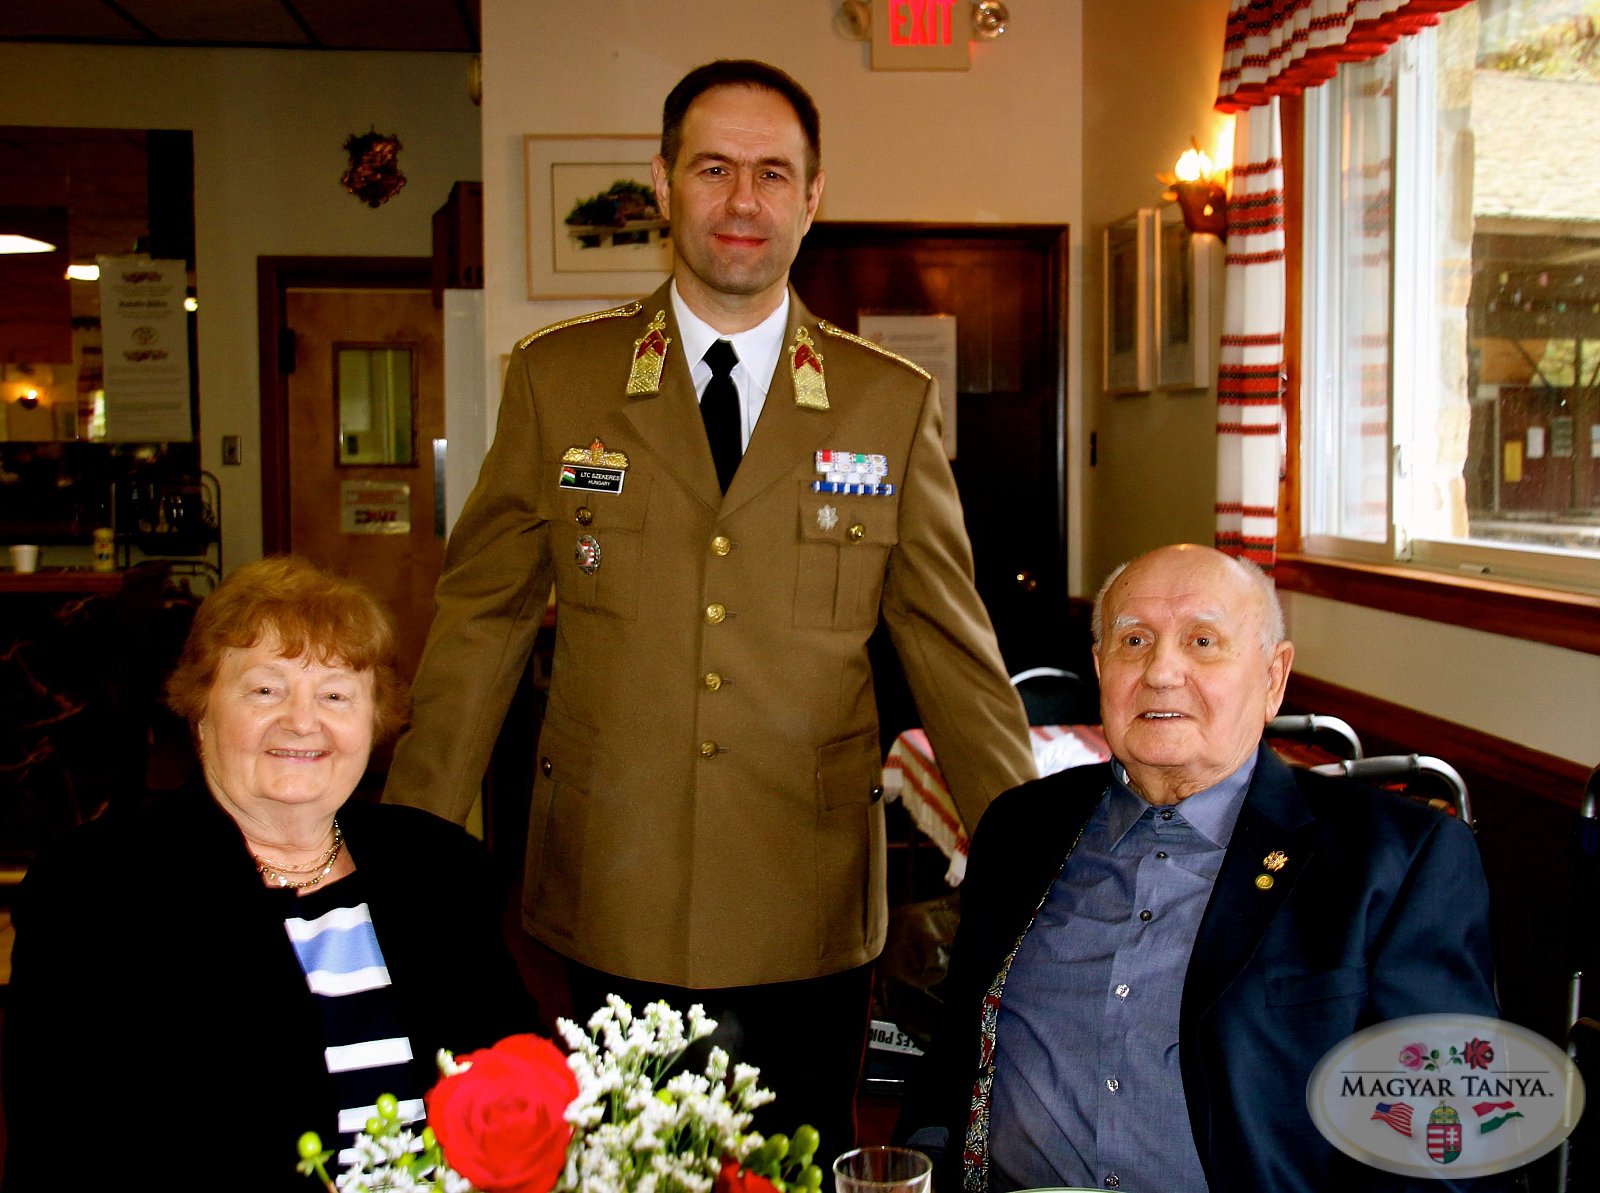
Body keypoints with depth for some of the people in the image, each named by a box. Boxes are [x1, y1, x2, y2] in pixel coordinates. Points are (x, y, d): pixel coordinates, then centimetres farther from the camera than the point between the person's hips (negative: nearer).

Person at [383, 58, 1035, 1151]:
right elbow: (482, 619, 4)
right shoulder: (557, 378, 1)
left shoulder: (894, 402, 1)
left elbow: (951, 647, 3)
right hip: (613, 900, 0)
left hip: (815, 907, 0)